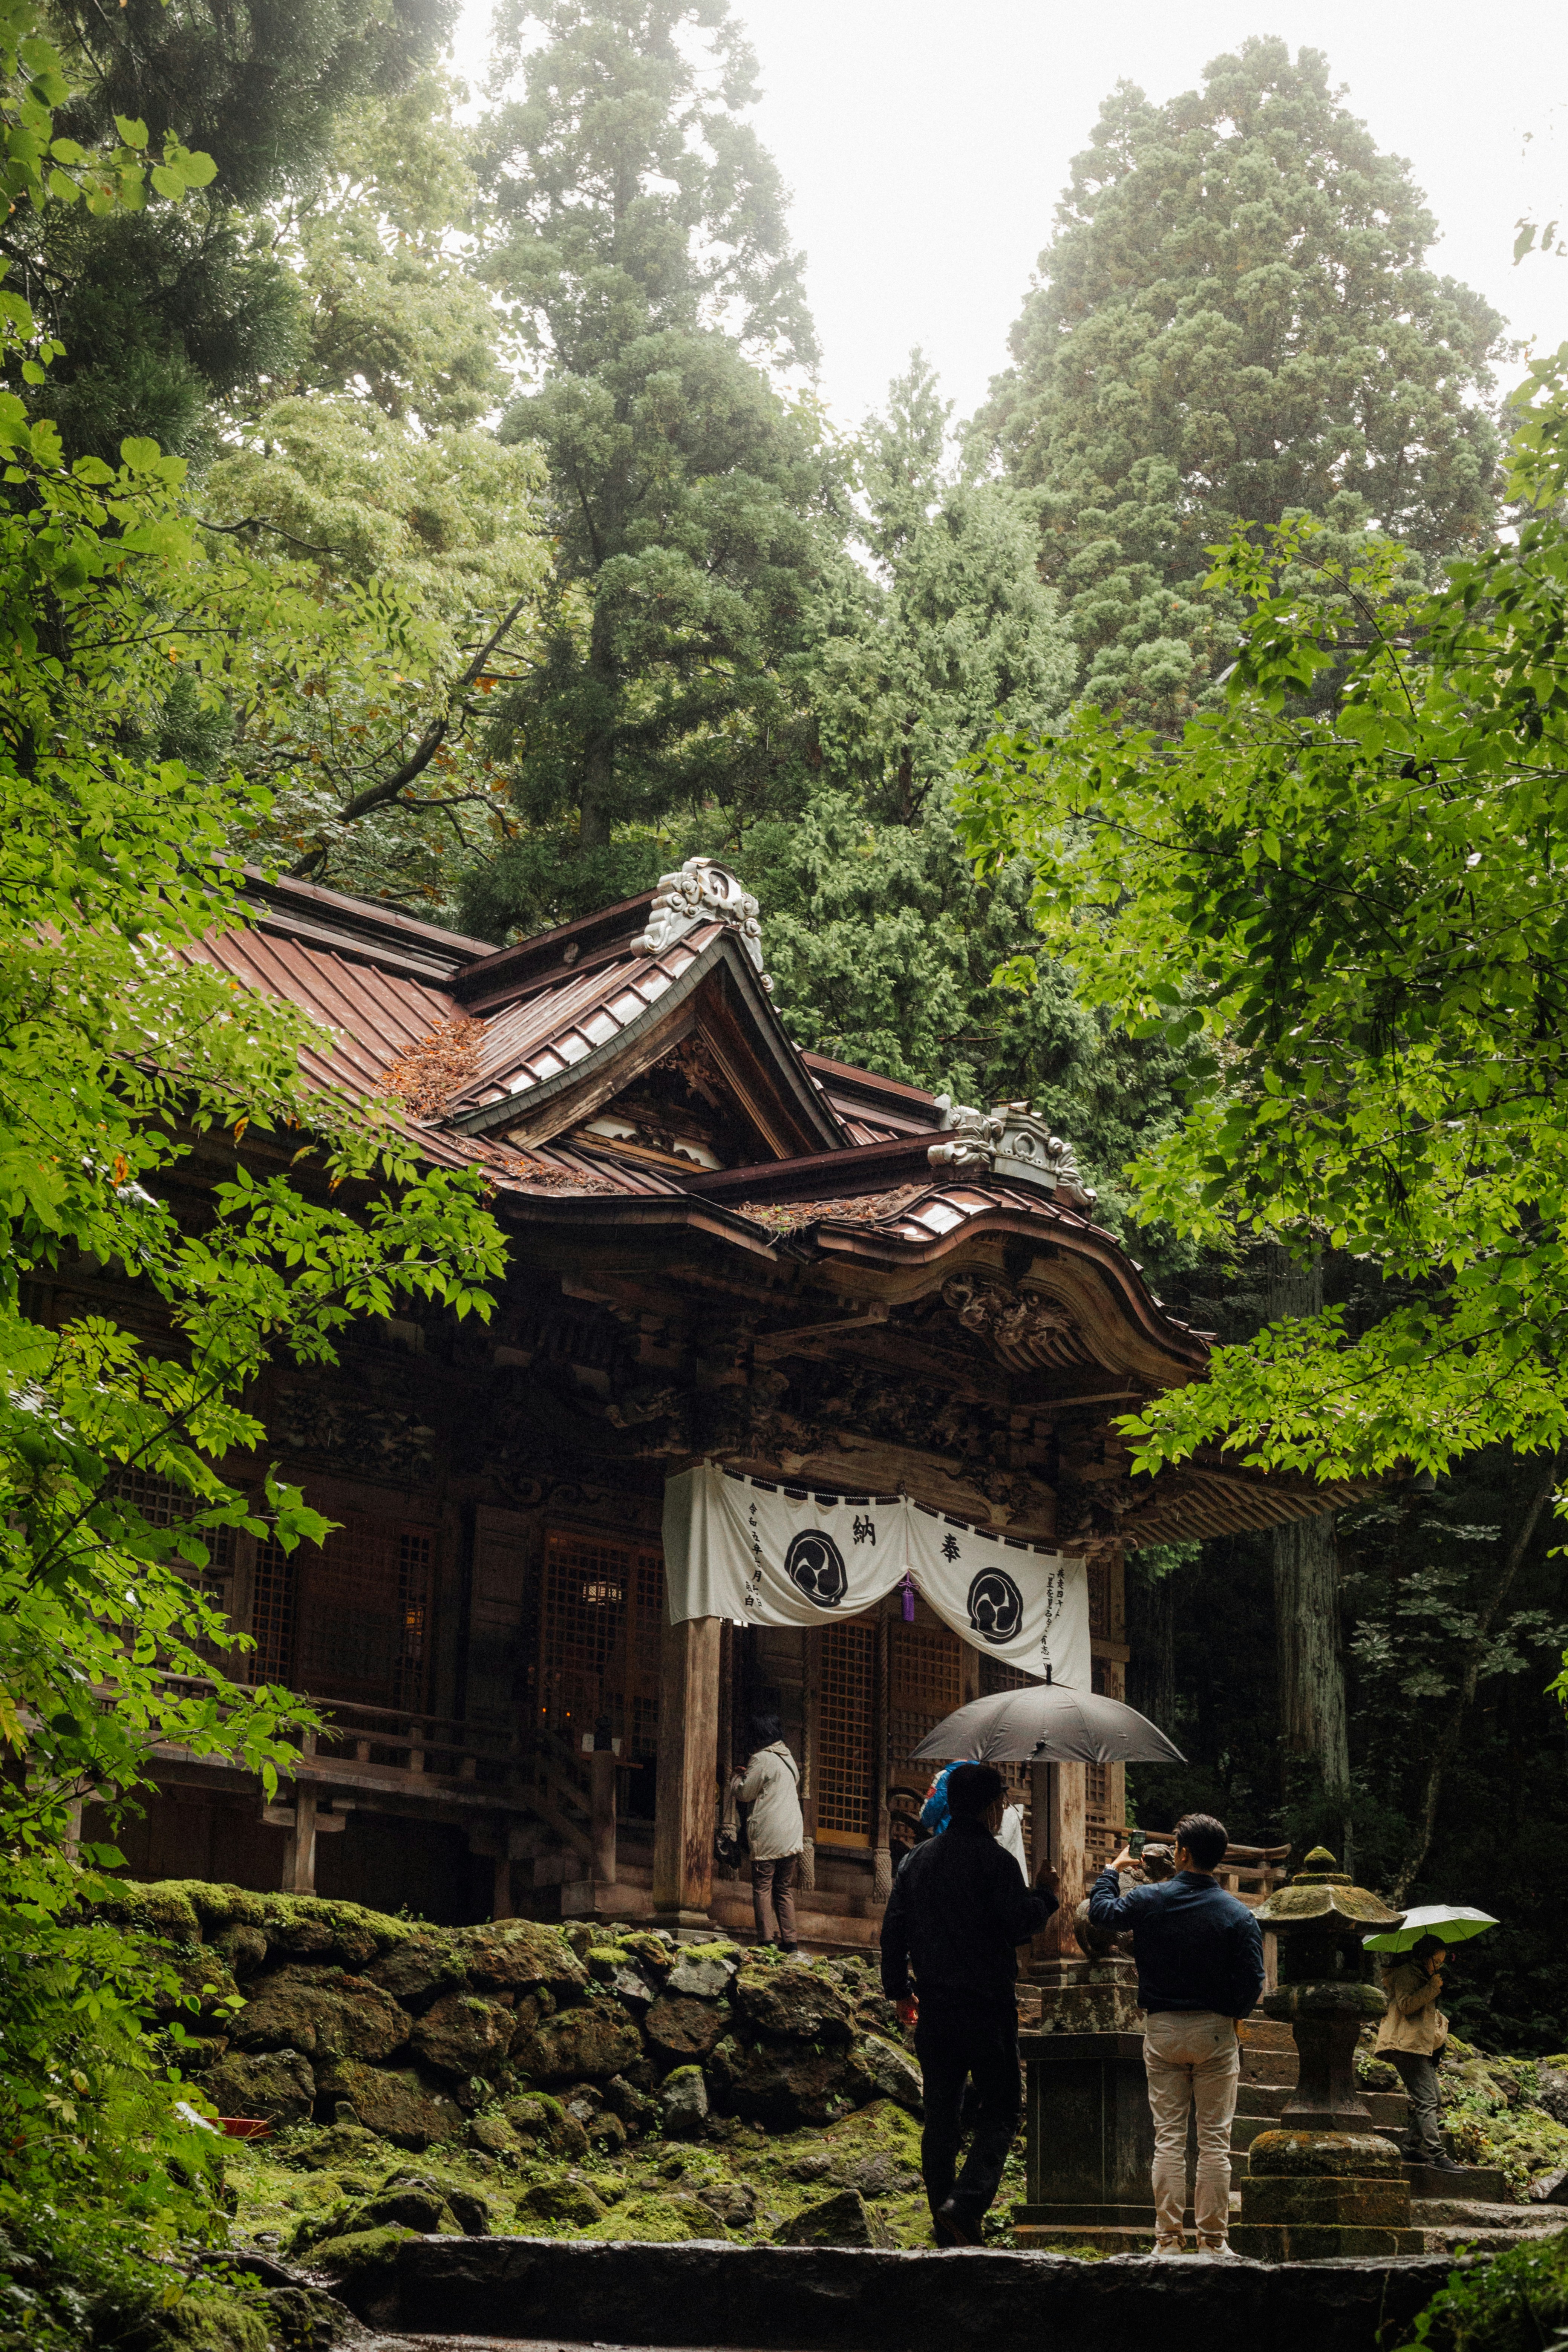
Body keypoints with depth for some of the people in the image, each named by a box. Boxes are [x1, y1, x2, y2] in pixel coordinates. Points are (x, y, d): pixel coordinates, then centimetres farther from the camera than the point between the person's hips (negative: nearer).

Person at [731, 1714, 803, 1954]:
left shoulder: (762, 1759, -9)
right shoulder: (789, 1759, 16)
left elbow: (745, 1794, -7)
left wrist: (738, 1779, 15)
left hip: (767, 1835, -7)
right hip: (792, 1833, 7)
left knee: (763, 1886, -4)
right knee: (785, 1889, 10)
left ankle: (767, 1940, -11)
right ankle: (789, 1942, 5)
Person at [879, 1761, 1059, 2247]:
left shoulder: (917, 1860, 9)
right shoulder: (995, 1860, -10)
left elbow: (893, 1929, 11)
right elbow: (1019, 1927, -13)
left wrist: (898, 1989, 20)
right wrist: (1045, 1894, 5)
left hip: (934, 2009, 6)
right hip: (986, 2007, -5)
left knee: (940, 2116, 12)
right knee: (999, 2113, 2)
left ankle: (944, 2217, 14)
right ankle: (965, 2204, -16)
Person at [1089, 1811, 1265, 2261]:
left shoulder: (1149, 1901, -5)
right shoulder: (1238, 1914, -9)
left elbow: (1101, 1912, 13)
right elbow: (1253, 1979, -9)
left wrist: (1112, 1870, 29)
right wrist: (1233, 2014, 11)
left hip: (1163, 2029, 1)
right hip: (1216, 2031, -1)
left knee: (1168, 2137, 6)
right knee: (1215, 2140, 4)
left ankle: (1169, 2238, 6)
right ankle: (1213, 2241, 4)